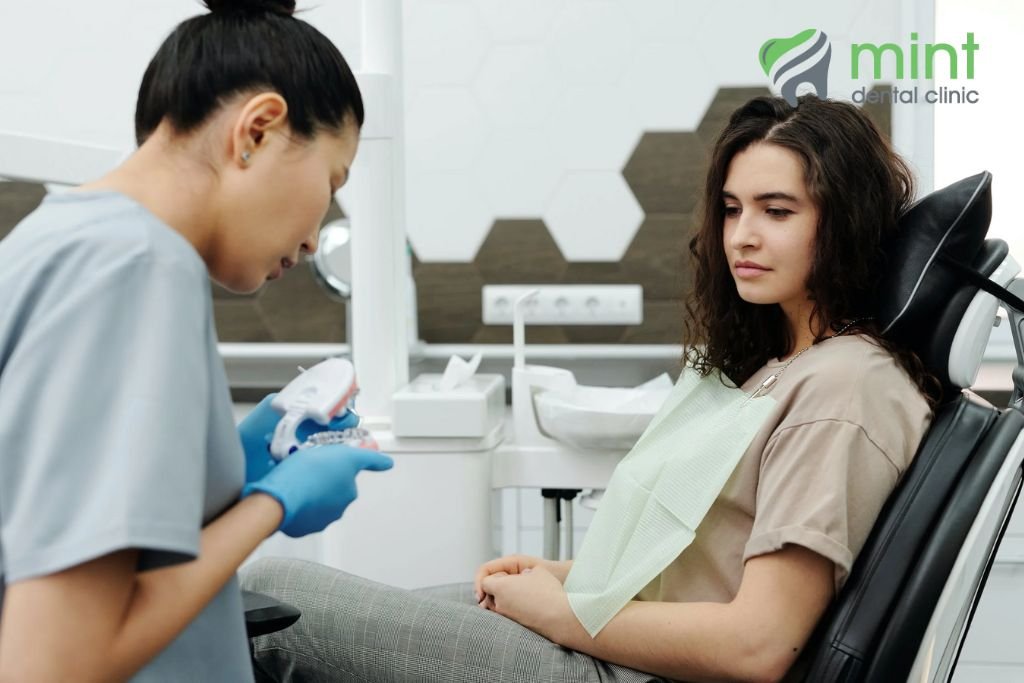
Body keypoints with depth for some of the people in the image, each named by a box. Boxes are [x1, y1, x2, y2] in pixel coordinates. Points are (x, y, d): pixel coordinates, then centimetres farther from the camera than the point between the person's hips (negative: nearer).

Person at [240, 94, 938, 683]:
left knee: (272, 597, -8)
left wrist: (558, 610, -13)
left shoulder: (842, 389, -18)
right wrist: (570, 571, 4)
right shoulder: (786, 364, 13)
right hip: (629, 627, 10)